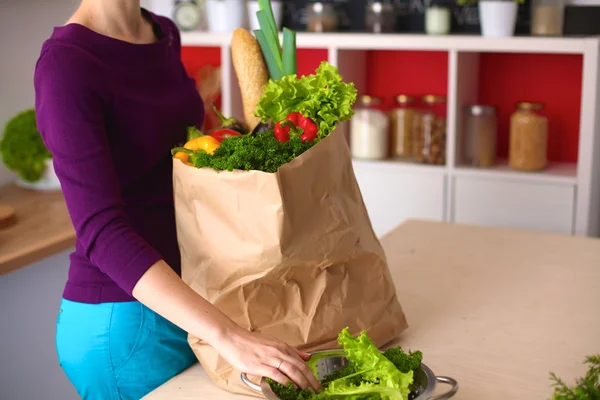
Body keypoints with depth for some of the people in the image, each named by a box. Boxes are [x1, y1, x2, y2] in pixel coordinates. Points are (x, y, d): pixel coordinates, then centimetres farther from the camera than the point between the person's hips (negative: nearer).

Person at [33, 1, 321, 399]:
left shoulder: (164, 34, 4)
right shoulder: (65, 64, -19)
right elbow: (99, 230, -28)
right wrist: (226, 335, -36)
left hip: (184, 299, 7)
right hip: (124, 321, -7)